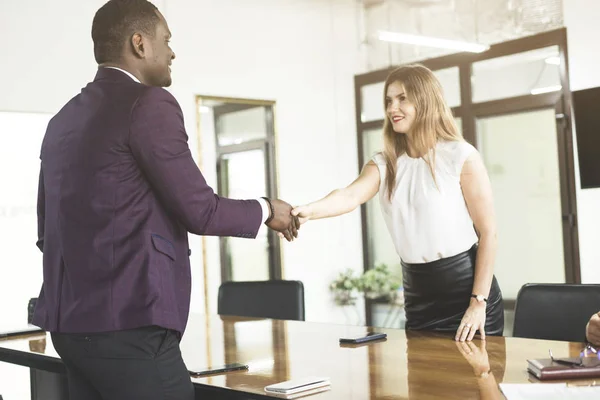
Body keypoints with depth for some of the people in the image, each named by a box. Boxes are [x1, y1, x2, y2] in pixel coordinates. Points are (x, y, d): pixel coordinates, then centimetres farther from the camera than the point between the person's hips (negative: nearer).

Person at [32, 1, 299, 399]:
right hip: (128, 326, -8)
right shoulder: (149, 104, -11)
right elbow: (199, 211, -12)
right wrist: (266, 210, 6)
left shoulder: (64, 119, 13)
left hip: (73, 322, 9)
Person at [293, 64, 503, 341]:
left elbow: (488, 232, -7)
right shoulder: (385, 164, 5)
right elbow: (351, 196, -16)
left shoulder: (461, 156, -8)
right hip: (418, 298, 4)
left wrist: (479, 302, -12)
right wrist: (309, 210, -37)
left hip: (466, 289, -4)